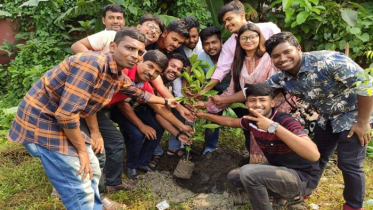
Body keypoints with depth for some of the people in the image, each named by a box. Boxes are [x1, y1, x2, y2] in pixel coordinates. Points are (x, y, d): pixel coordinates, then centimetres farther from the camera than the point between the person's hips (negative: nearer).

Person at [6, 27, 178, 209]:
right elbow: (66, 113, -28)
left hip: (63, 120, 9)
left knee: (92, 172, 20)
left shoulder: (120, 78, 3)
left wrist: (166, 101, 34)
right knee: (81, 191, -6)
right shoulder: (93, 64, -26)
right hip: (41, 120, -9)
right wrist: (82, 150, -16)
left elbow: (139, 93, 25)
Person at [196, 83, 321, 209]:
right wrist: (205, 115, 22)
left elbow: (314, 155, -44)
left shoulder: (286, 122, -29)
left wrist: (274, 127, -46)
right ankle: (286, 195, 12)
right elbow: (231, 121, 16)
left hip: (303, 177, -8)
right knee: (234, 176, 11)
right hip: (280, 168, 8)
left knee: (248, 172, -27)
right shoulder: (252, 120, -6)